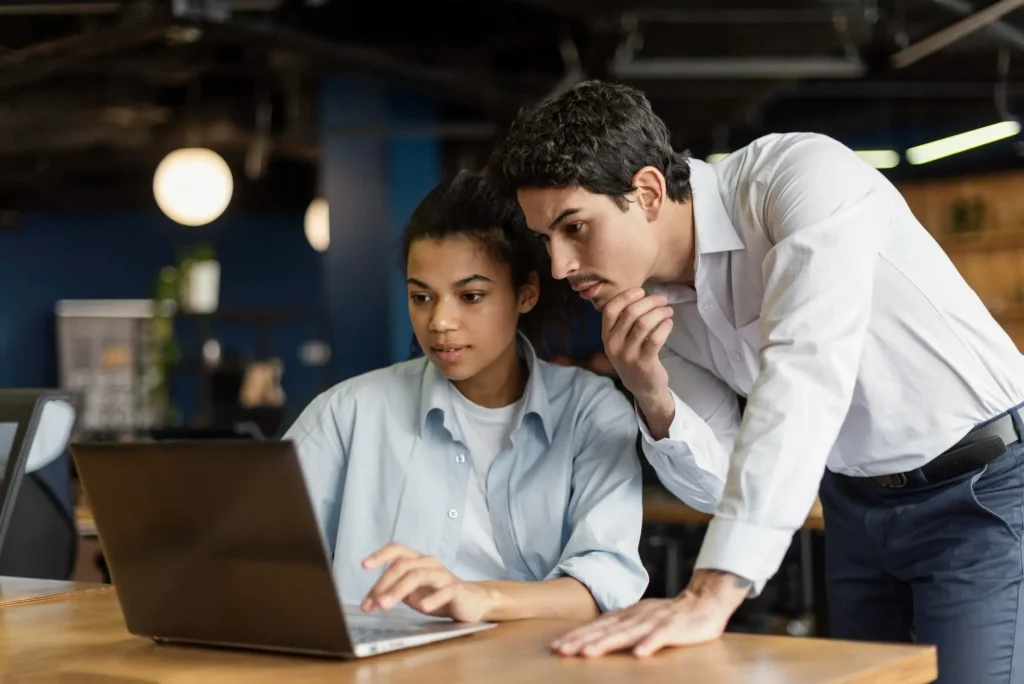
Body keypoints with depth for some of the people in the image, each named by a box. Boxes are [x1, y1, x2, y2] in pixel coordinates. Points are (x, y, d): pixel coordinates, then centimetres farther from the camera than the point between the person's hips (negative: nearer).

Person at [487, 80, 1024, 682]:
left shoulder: (803, 173, -25)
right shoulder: (652, 306, -4)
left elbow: (807, 371, -39)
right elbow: (721, 485, -1)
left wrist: (713, 594, -45)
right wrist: (653, 399, -23)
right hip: (859, 504, 6)